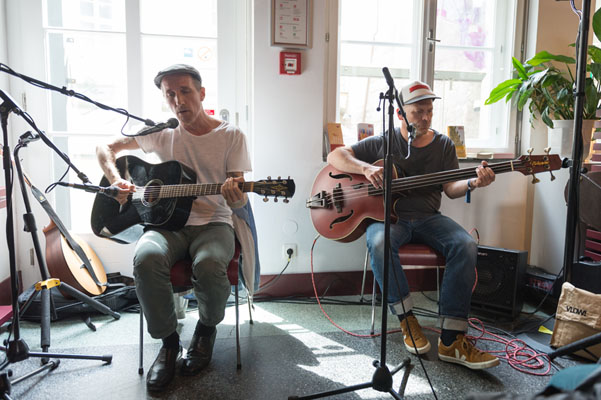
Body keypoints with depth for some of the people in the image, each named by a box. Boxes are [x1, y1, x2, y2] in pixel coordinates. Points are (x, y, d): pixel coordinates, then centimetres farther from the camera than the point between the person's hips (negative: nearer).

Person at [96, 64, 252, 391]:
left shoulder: (231, 136, 2)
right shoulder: (162, 133, 9)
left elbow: (239, 199, -1)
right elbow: (105, 148, 16)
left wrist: (235, 196, -26)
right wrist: (116, 181, -3)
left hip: (213, 223, -1)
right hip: (168, 222, 2)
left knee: (209, 264, -35)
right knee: (146, 258, -33)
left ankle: (207, 328, 1)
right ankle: (168, 340, -7)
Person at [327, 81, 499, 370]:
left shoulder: (443, 145, 11)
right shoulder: (384, 143, 3)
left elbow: (450, 188, 4)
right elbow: (335, 156, -2)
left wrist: (473, 182, -18)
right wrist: (367, 168, -19)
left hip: (428, 217, 3)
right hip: (388, 215, -2)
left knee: (466, 246, -26)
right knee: (379, 243, -37)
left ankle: (451, 340, -24)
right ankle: (407, 320, -17)